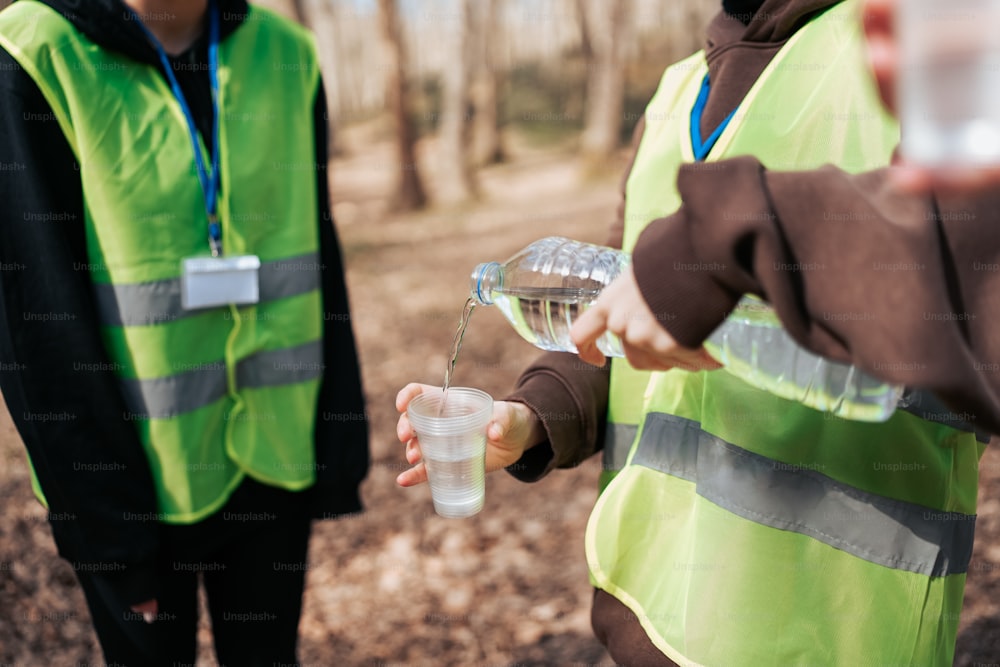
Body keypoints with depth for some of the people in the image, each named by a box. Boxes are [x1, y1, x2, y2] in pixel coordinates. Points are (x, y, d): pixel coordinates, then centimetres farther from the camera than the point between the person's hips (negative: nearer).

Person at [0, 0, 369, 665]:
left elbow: (318, 259, 3)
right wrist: (105, 517, -12)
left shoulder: (284, 54, 0)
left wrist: (340, 447, 2)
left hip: (273, 454, 3)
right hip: (135, 473, -3)